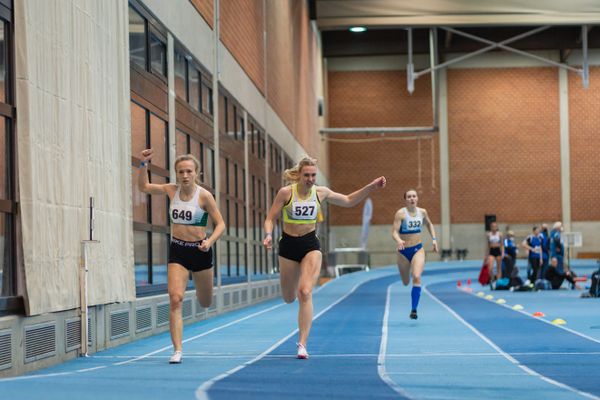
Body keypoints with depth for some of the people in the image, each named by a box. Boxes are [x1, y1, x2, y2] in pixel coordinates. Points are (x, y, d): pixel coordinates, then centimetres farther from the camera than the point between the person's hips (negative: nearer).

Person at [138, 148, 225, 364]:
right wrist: (144, 164, -5)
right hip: (177, 251, 2)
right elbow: (144, 186, 10)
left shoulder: (204, 196, -11)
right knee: (175, 298, -16)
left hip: (200, 251, -2)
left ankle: (200, 286, 56)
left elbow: (220, 224, -6)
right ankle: (177, 350, -15)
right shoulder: (172, 190, -1)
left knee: (205, 303, 15)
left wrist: (210, 241, -23)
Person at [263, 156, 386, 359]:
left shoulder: (321, 192, -1)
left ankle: (302, 343, -15)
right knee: (289, 298, 10)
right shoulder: (286, 192, -10)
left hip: (310, 245, 0)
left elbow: (348, 201, 13)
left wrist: (371, 187, 5)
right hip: (288, 245, 0)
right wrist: (268, 235, -26)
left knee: (305, 293, -16)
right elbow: (270, 219, -5)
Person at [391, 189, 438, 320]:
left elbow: (429, 224, 20)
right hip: (404, 251, -1)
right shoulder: (400, 213, -13)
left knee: (417, 277, -21)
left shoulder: (422, 212, -1)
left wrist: (434, 239, 10)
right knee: (406, 282, 15)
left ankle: (414, 309, -18)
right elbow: (394, 232, -21)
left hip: (418, 249, 1)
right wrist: (399, 240, -42)